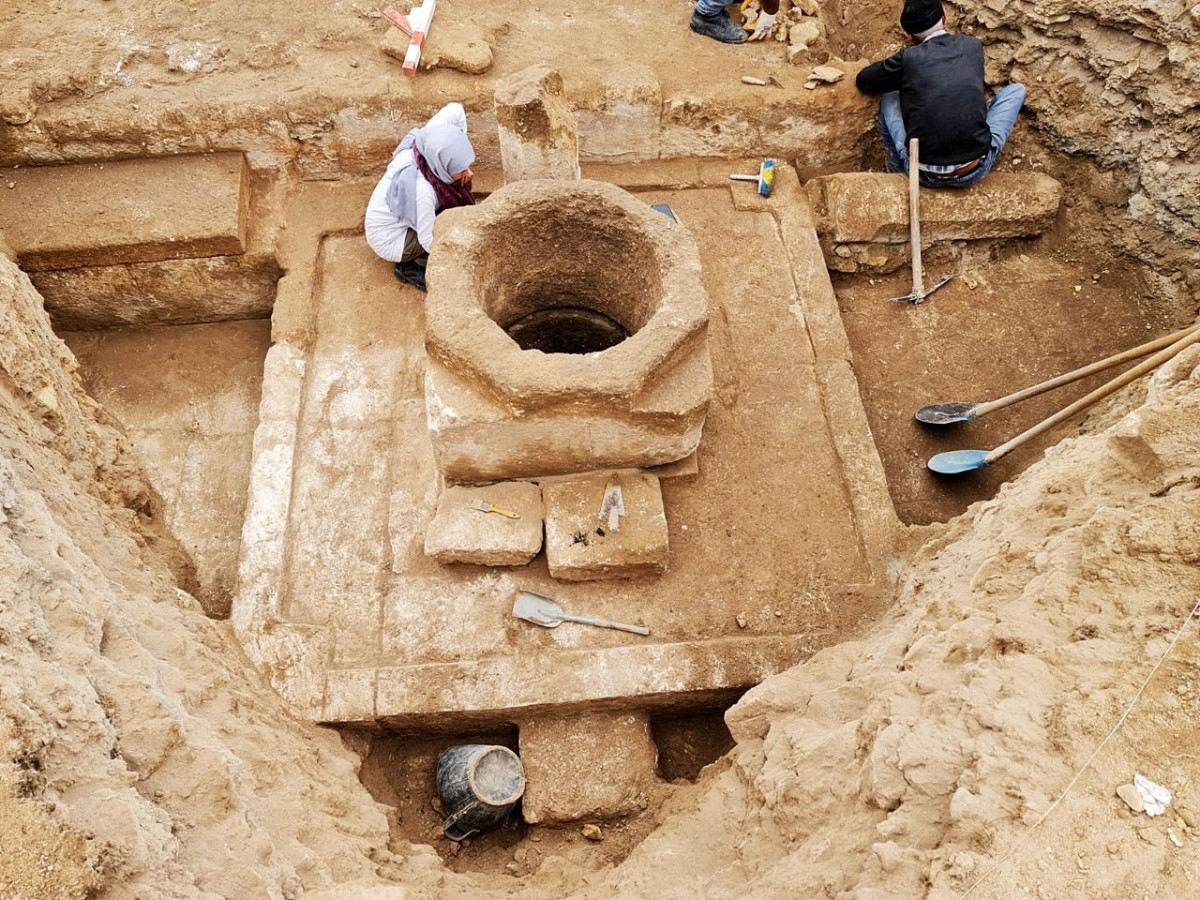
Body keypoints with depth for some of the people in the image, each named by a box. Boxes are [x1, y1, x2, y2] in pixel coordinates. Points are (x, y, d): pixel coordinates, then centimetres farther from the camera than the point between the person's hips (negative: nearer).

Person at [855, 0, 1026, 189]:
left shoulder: (909, 58, -1)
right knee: (1016, 90, 23)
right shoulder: (973, 46, 8)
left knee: (888, 98, 23)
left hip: (924, 175, -1)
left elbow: (863, 81, 18)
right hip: (975, 171, 1)